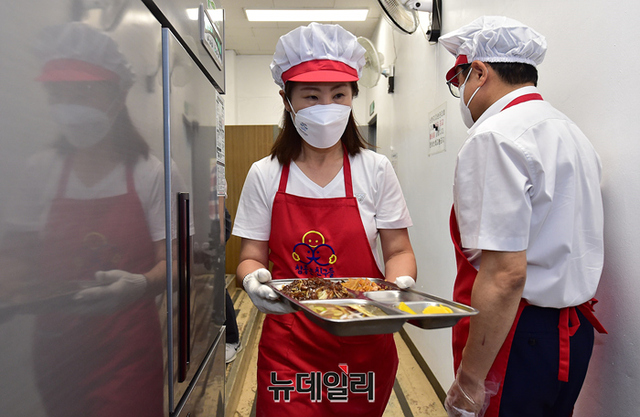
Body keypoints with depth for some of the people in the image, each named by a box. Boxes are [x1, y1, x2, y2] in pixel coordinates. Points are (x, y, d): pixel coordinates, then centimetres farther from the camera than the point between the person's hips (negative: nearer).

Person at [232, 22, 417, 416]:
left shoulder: (375, 170, -2)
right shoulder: (264, 176, -2)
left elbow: (398, 251, 0)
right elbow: (252, 257, 0)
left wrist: (400, 281, -20)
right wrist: (253, 279, -21)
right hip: (288, 345, 0)